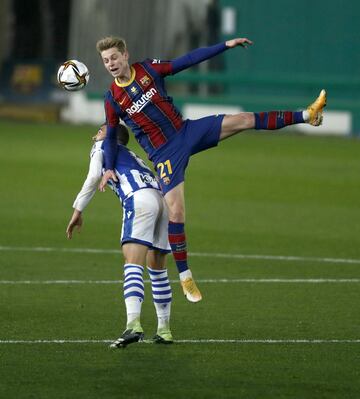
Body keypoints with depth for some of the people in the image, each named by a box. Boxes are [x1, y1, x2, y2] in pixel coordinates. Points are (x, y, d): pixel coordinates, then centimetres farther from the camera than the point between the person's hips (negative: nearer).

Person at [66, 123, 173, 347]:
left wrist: (78, 210, 5)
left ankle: (134, 325, -36)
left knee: (133, 266, -18)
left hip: (140, 199, -7)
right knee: (158, 270, 19)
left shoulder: (102, 147, 22)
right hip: (162, 200, 7)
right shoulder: (133, 157, 39)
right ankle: (164, 330, 23)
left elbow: (94, 176, 5)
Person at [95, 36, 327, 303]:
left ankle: (307, 115, 6)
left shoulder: (148, 69, -3)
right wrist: (109, 168, -1)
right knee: (175, 211, -13)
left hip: (186, 131, 3)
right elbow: (111, 135, 8)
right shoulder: (113, 99, -6)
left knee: (244, 120, -4)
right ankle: (185, 276, -3)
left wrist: (225, 46, 1)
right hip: (165, 154, -3)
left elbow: (188, 61, 2)